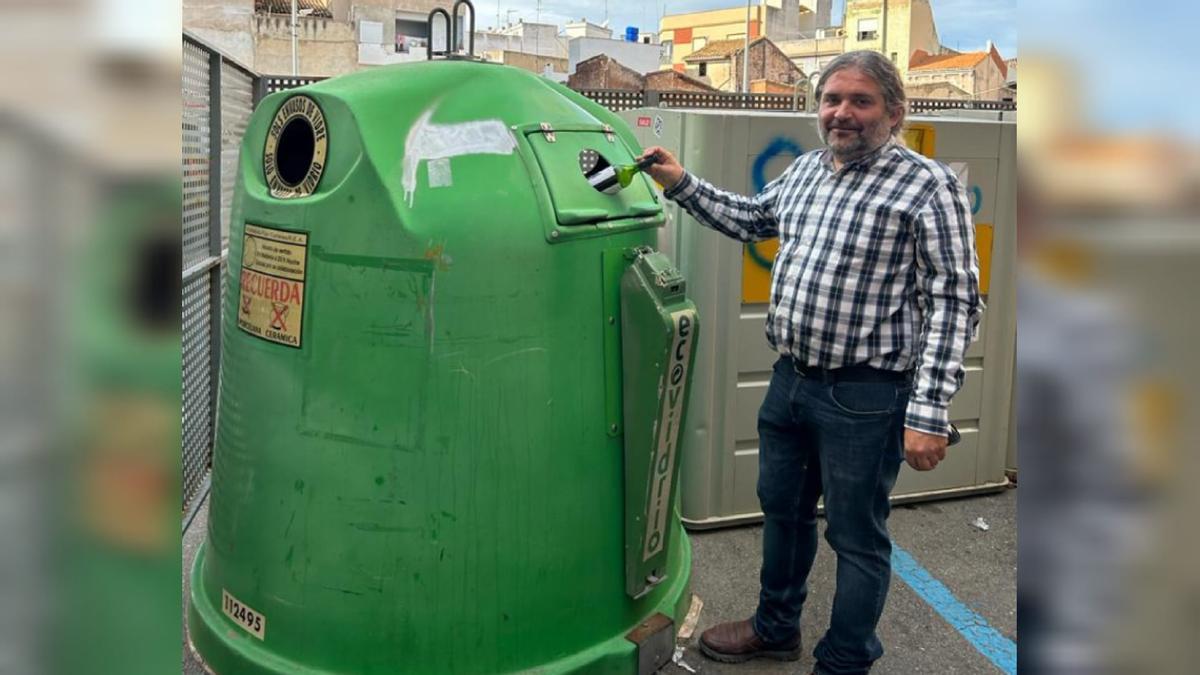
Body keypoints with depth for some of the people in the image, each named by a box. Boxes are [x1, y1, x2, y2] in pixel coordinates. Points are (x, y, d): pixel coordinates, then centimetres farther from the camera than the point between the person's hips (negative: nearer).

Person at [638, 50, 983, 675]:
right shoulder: (805, 169, 9)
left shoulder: (927, 186, -12)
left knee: (856, 539, 7)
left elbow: (955, 302, -16)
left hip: (863, 396, -7)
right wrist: (681, 185, 17)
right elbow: (749, 219, 28)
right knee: (782, 508, 22)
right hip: (790, 380, 7)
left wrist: (928, 412, -22)